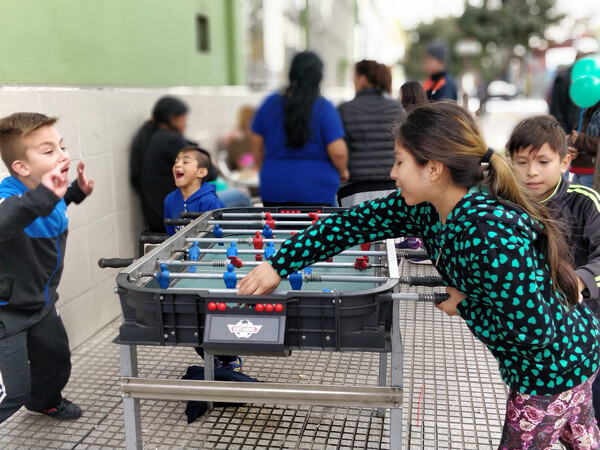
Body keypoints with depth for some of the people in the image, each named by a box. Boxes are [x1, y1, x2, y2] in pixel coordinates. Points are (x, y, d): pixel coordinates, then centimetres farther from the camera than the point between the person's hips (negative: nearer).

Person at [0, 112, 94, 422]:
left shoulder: (50, 192, -9)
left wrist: (77, 191, 3)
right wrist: (40, 197, -68)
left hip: (41, 303, 8)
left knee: (57, 363, 26)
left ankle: (43, 401, 56)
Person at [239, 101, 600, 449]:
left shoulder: (491, 234, -37)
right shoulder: (426, 207, -11)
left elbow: (532, 329, -34)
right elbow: (357, 222, -6)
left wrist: (463, 307, -19)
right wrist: (279, 266, -6)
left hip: (555, 362, -8)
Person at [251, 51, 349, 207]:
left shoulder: (270, 102, 3)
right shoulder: (324, 107, -8)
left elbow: (257, 143, 10)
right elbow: (338, 152, -13)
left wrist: (264, 171, 26)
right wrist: (343, 171, 8)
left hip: (274, 188, 4)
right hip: (315, 190, -3)